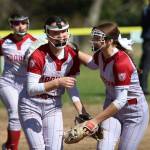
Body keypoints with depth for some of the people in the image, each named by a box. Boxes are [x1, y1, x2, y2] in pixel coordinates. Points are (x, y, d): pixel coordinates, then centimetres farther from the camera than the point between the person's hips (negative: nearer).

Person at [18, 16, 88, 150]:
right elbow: (31, 89, -27)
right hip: (31, 105, -4)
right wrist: (57, 83, -38)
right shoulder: (38, 56, -22)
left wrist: (81, 111, -8)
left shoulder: (72, 54, -6)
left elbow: (72, 86, 3)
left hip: (54, 106, 4)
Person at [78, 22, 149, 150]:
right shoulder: (101, 54, -7)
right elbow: (93, 64, 22)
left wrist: (96, 120, -32)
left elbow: (120, 101, -32)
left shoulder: (121, 62, -30)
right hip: (112, 109, 7)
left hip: (134, 114, -6)